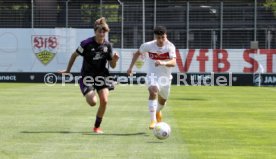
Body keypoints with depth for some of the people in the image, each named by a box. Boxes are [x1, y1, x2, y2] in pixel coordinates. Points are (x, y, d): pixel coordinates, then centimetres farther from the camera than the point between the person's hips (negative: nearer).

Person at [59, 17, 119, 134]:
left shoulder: (107, 45, -2)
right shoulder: (87, 44, -14)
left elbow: (112, 65, 4)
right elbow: (75, 55, 2)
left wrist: (115, 60, -18)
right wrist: (68, 70, 7)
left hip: (101, 76, 3)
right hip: (87, 76, -3)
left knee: (104, 101, -13)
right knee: (93, 102, -18)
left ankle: (97, 126, 7)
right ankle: (88, 95, 23)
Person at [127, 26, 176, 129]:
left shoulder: (170, 46, -16)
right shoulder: (148, 46, -10)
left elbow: (173, 62, -30)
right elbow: (137, 53, 11)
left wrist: (163, 63, -49)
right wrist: (131, 67, 8)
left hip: (165, 77, 2)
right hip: (152, 75, -2)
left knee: (162, 101, 19)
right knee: (153, 91, -33)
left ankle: (157, 111, 57)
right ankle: (153, 120, -35)